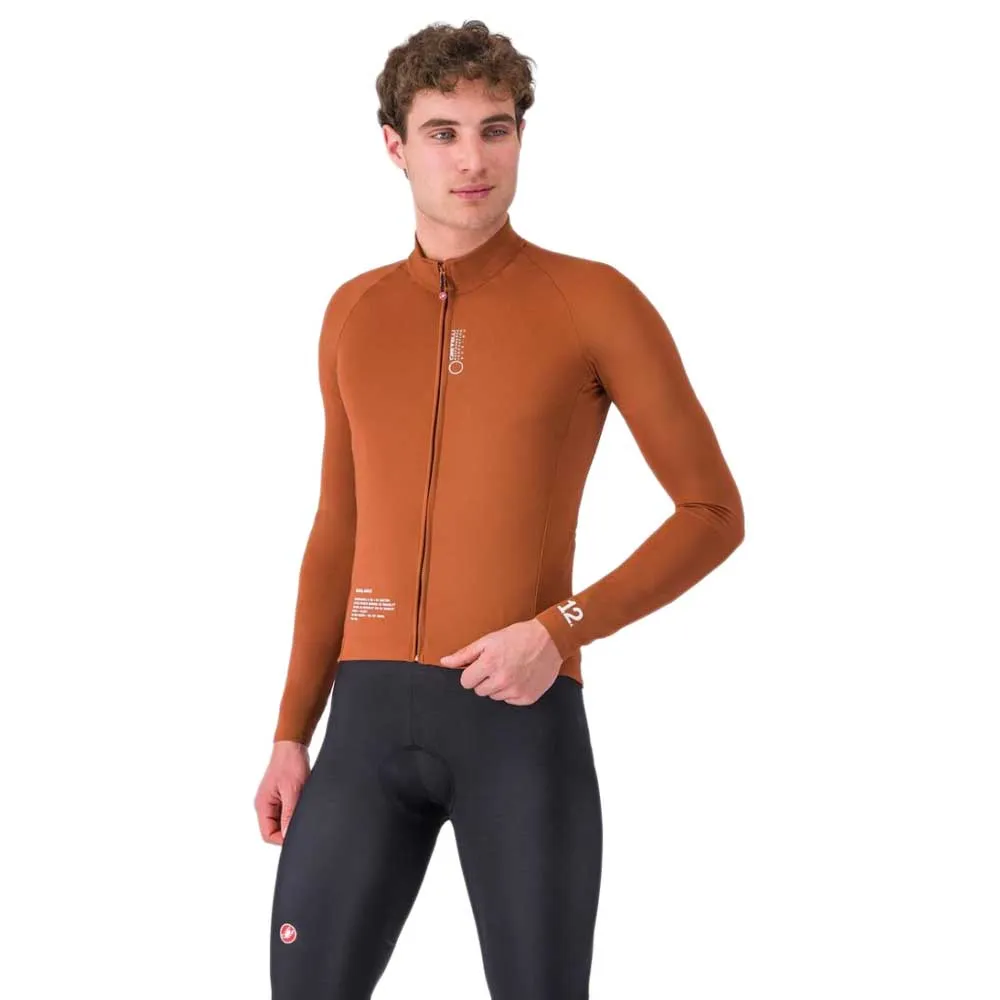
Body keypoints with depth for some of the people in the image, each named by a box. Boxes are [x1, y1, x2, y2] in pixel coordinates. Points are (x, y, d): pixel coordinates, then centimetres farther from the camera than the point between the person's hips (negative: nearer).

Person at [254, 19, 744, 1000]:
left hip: (526, 723, -4)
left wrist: (559, 632, -15)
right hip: (371, 725, 4)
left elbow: (715, 513, -1)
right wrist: (291, 735, 12)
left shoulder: (596, 300, -2)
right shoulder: (355, 314, 13)